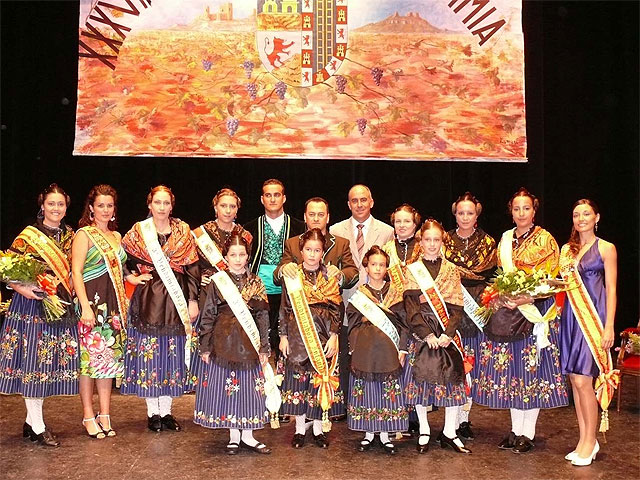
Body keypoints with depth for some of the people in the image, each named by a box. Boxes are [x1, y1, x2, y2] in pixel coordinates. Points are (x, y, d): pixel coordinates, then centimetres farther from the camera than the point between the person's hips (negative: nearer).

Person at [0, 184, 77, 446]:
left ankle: (31, 420, 21)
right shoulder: (28, 236, -6)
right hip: (32, 305, -6)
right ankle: (38, 427, 4)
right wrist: (22, 288, -24)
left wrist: (70, 292, 6)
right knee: (32, 362, -3)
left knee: (51, 364, 8)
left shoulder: (69, 235, 10)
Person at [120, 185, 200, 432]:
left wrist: (193, 300, -1)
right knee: (148, 353, 0)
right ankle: (152, 412, 11)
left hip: (176, 300, 1)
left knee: (172, 354, 6)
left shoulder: (183, 231, 5)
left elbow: (192, 268, 3)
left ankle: (166, 410, 16)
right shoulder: (138, 231, 3)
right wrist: (136, 276, -7)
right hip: (148, 300, -1)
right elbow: (123, 262, 8)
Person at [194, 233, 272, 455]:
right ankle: (233, 436, 17)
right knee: (227, 388, 4)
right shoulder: (217, 282, -1)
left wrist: (264, 347, 3)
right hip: (224, 343, -1)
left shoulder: (256, 283, 5)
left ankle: (247, 435, 17)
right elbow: (207, 316, 0)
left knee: (249, 388, 5)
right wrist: (205, 347, -2)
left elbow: (263, 316, 6)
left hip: (249, 344, 2)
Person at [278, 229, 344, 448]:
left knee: (322, 378, 4)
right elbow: (285, 309, 3)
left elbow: (337, 310, 1)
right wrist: (283, 336, 0)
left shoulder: (330, 278, 2)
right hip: (298, 337, 0)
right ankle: (300, 428, 16)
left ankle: (319, 428, 17)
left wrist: (334, 336, -6)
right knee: (298, 379, 4)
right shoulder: (292, 277, 1)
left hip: (324, 338, 0)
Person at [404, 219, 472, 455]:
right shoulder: (412, 270, 4)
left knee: (453, 378, 0)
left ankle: (449, 433, 12)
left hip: (448, 334, 2)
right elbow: (411, 307, -3)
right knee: (421, 379, -1)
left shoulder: (452, 270, 8)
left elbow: (457, 306, 2)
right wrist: (427, 334, -14)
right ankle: (424, 432, 12)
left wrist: (448, 333, -12)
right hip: (422, 333, -1)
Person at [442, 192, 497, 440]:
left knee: (470, 364, 0)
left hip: (476, 309, 0)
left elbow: (491, 277, 2)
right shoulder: (445, 240, 9)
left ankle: (464, 418, 8)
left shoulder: (487, 243, 8)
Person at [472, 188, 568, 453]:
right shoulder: (506, 240, 13)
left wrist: (527, 299, -21)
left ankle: (528, 433, 7)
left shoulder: (545, 240, -3)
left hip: (536, 310, -5)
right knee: (510, 369, 7)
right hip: (507, 311, 5)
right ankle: (515, 429, 17)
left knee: (533, 369, -2)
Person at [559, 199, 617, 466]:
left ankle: (589, 441, 4)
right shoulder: (567, 249, 14)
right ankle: (585, 439, 16)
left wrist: (609, 326, -11)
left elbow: (611, 289, -4)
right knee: (574, 379, 6)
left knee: (582, 379, -10)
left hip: (594, 317, -5)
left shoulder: (606, 248, 0)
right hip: (571, 316, 5)